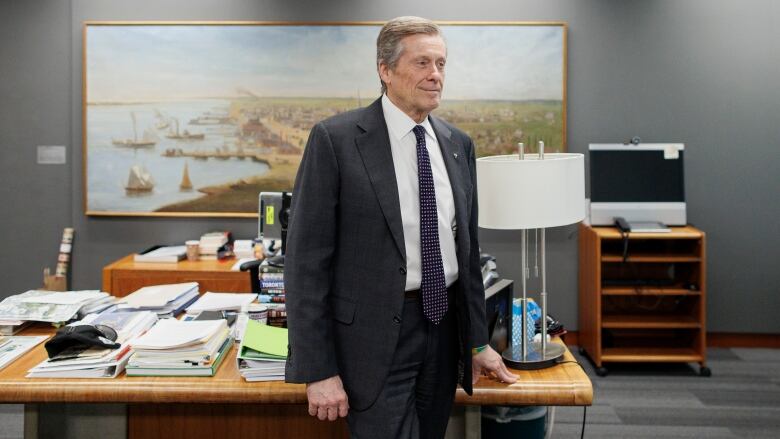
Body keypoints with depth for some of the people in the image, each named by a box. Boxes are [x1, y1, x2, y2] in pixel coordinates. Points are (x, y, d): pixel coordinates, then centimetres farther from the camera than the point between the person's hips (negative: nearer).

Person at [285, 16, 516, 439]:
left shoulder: (458, 144, 8)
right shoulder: (336, 138, -10)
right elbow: (306, 258, -11)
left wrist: (477, 341, 13)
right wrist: (318, 371, -14)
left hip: (444, 328, 6)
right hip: (375, 337, -5)